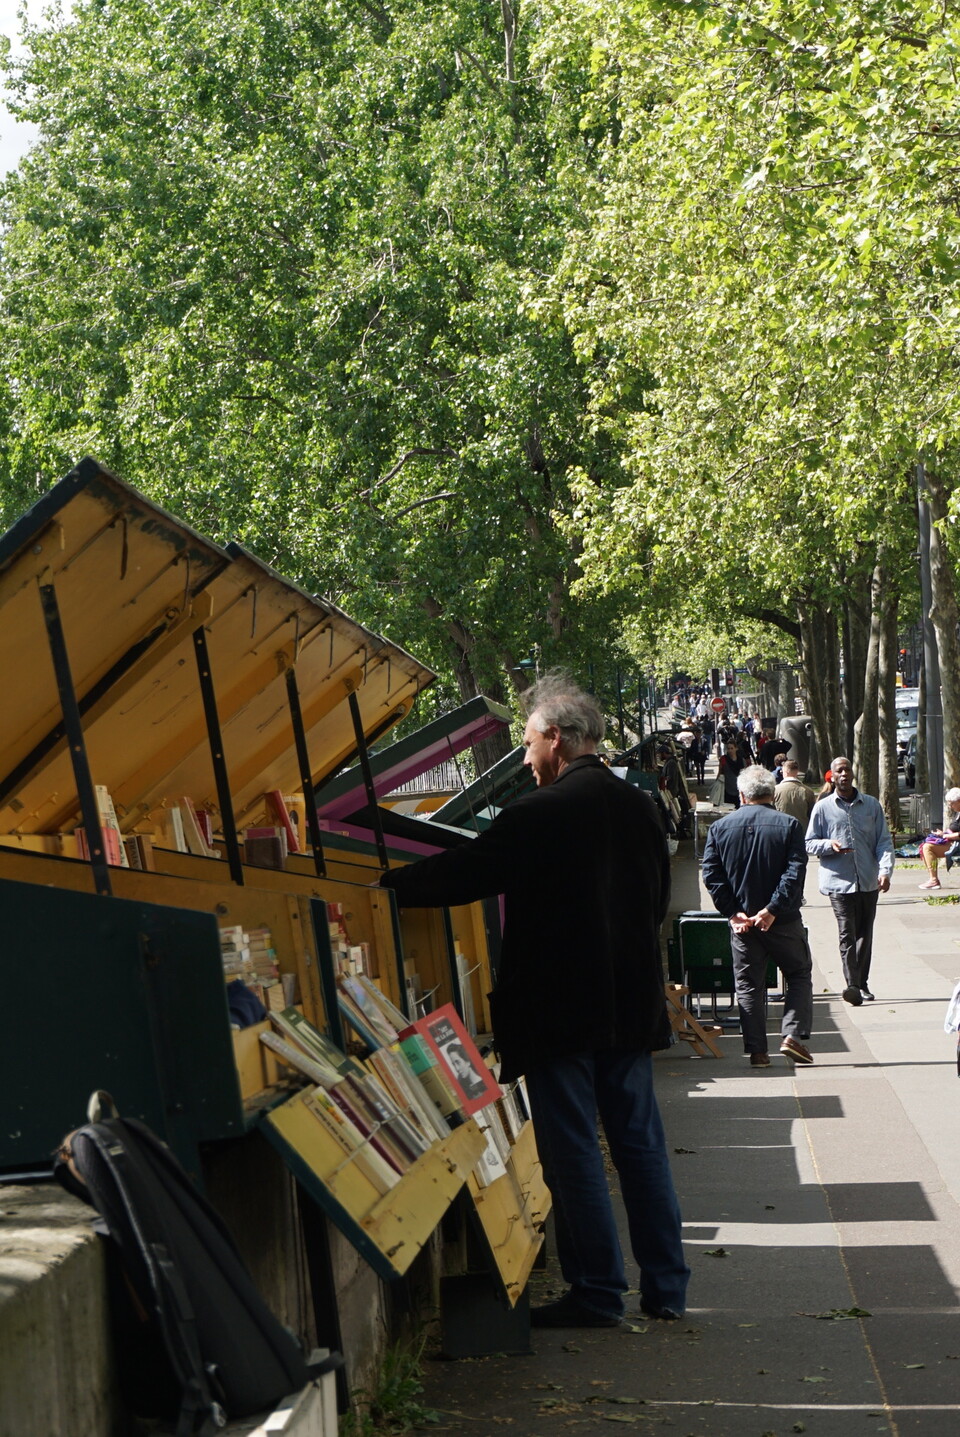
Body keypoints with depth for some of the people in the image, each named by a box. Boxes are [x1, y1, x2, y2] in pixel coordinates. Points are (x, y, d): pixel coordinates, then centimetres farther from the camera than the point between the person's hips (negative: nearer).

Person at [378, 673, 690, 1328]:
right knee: (641, 1142, 12)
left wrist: (384, 884, 1)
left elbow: (460, 874, -11)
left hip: (560, 1010, -7)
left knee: (573, 1151, 1)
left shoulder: (539, 814, -15)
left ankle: (597, 1293, 5)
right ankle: (666, 1287, 15)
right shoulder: (640, 807, 7)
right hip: (631, 1002, 7)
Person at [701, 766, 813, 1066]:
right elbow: (795, 872, -14)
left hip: (741, 921, 2)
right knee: (799, 974, 14)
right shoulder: (788, 825, -4)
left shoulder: (719, 827, 2)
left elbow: (711, 875, -4)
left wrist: (732, 912, -7)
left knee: (748, 984, 9)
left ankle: (756, 1050, 5)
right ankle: (792, 1035, -1)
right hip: (783, 922, -2)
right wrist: (773, 909, -16)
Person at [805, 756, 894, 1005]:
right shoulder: (823, 808, 5)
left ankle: (862, 984, 19)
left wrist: (885, 870, -7)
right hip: (839, 881, -3)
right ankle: (852, 984, -19)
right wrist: (830, 845, -14)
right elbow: (809, 844, 7)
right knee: (847, 933, -12)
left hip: (869, 881, 3)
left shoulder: (871, 805, 10)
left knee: (865, 934, 9)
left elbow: (884, 841, 8)